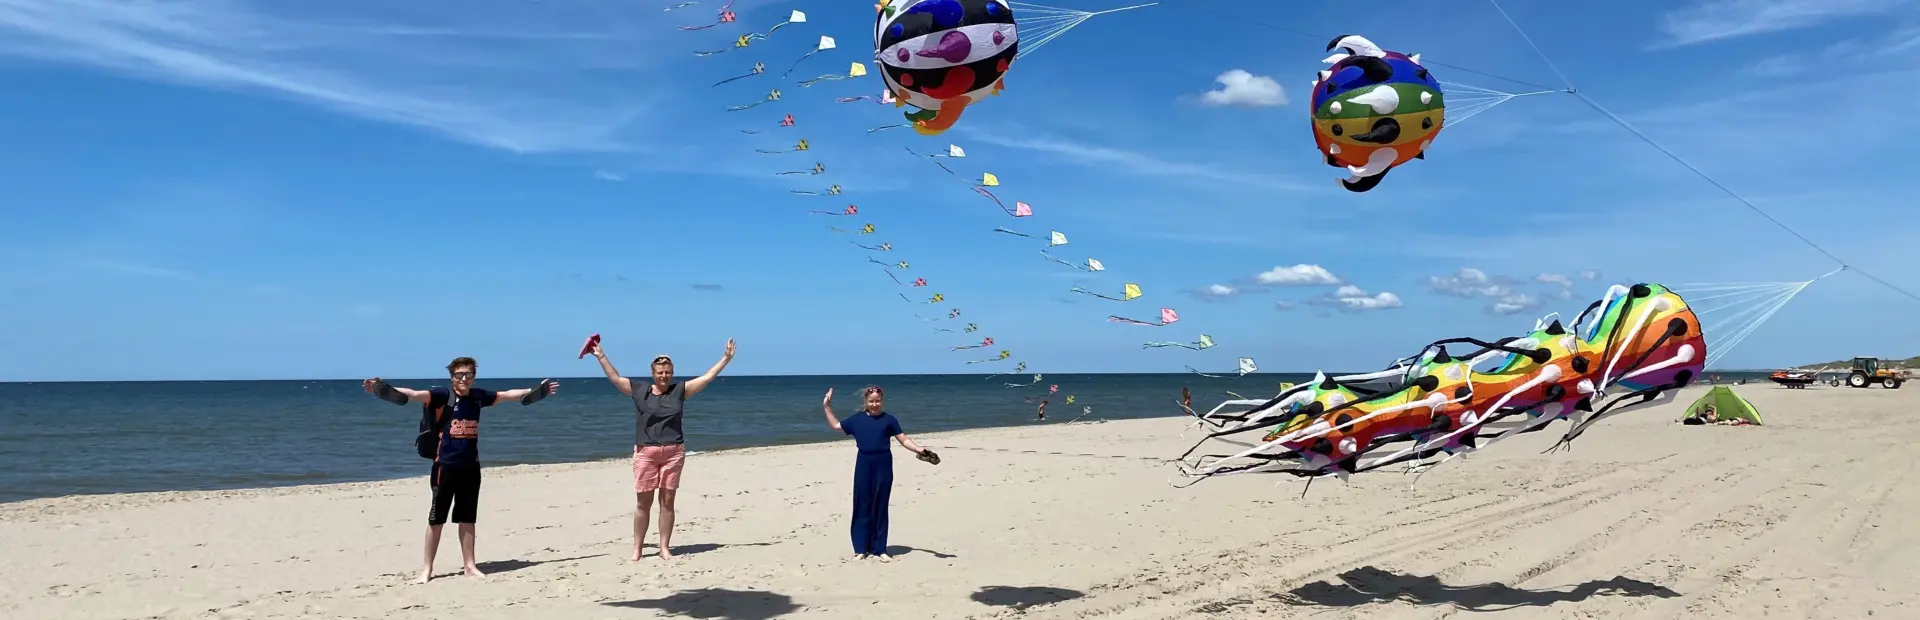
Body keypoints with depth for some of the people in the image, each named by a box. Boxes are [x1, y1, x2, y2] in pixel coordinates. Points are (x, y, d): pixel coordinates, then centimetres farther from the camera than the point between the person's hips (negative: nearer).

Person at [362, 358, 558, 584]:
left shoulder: (478, 396, 6)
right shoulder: (443, 395, -9)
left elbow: (509, 394, 19)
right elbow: (414, 395, -24)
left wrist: (538, 390, 27)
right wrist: (384, 389, -40)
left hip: (470, 466, 4)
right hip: (445, 465, -4)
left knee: (467, 519, 12)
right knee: (436, 519, 3)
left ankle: (470, 566, 19)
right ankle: (427, 568, 13)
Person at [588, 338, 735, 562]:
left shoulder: (679, 391, 4)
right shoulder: (639, 392, 4)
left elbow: (707, 377, 3)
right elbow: (615, 378, 6)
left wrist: (726, 358, 0)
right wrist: (601, 356, 4)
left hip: (674, 452, 1)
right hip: (645, 452, -1)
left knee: (667, 502, 5)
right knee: (643, 502, 2)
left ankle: (665, 548, 13)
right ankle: (637, 549, 11)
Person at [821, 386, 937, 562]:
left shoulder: (888, 419, 1)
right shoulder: (857, 419, 6)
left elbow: (904, 440, 1)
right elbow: (836, 425, 18)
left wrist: (921, 450, -10)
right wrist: (827, 407, 12)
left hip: (883, 464, -1)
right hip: (864, 464, 1)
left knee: (880, 506, 4)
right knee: (862, 505, 4)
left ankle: (880, 549, 11)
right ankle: (861, 548, 12)